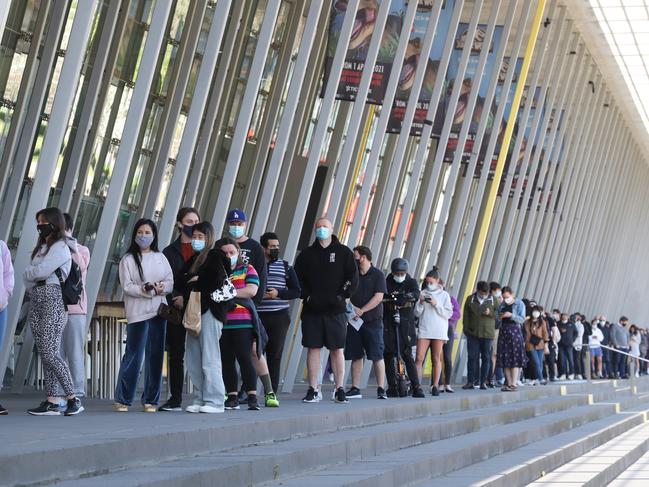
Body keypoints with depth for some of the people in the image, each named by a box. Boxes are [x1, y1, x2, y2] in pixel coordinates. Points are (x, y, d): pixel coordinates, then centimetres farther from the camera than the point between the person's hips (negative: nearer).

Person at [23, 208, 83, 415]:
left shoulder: (60, 247, -4)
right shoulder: (41, 247, 23)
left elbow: (41, 271, -14)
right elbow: (29, 277, 18)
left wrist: (29, 273, 5)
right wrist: (32, 287, 0)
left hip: (53, 300, -9)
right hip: (36, 301, 9)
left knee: (50, 353, -14)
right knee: (45, 354, 4)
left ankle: (73, 399, -10)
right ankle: (51, 402, 3)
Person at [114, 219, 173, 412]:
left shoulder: (160, 258, 14)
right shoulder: (128, 260, 3)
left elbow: (170, 282, 9)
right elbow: (127, 286, -6)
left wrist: (161, 288, -12)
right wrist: (146, 290, -19)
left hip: (158, 311, 4)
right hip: (137, 313, -4)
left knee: (155, 356, 4)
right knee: (133, 356, -7)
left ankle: (150, 400, 10)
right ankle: (122, 399, 0)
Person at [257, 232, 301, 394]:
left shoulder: (285, 267, 10)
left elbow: (296, 291, 8)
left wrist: (278, 293, -8)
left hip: (279, 316, 1)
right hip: (257, 316, -1)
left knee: (275, 355, 1)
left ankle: (272, 392, 5)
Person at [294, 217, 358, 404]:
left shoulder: (343, 252, 5)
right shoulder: (306, 254, 10)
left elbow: (353, 278, 1)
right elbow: (297, 278, 8)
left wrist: (341, 296, -8)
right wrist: (307, 296, -5)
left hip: (335, 310, -1)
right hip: (312, 310, 1)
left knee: (337, 349, 0)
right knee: (313, 348, 1)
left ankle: (339, 390, 4)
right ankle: (313, 390, 5)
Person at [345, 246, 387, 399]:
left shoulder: (378, 275, -1)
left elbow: (378, 297, -10)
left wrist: (362, 310, -16)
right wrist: (352, 307, -12)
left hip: (373, 321, -4)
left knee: (377, 356, -6)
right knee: (356, 356, 5)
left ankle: (381, 389, -5)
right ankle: (355, 389, 9)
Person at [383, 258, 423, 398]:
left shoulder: (411, 282, 4)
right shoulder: (387, 282, 8)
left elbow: (416, 294, -16)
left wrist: (405, 296, -37)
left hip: (406, 323, -2)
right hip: (389, 323, 2)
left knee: (407, 355, -7)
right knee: (388, 355, 0)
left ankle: (416, 387, -6)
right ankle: (392, 387, 7)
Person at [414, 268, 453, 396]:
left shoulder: (444, 295, 5)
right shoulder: (423, 293, 9)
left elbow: (448, 314, -1)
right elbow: (417, 313, 9)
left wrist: (436, 304, -11)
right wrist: (420, 303, -8)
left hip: (438, 331, -1)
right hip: (424, 330, 1)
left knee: (436, 359, 4)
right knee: (419, 358, -8)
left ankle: (435, 385, 9)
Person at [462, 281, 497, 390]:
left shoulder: (493, 300, 6)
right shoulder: (470, 299, 6)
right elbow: (466, 316, 5)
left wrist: (490, 313, -11)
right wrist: (466, 329, -2)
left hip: (488, 334, 0)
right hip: (473, 333, 0)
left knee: (486, 358, 4)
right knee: (472, 357, 0)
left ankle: (483, 381, 10)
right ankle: (470, 381, 3)